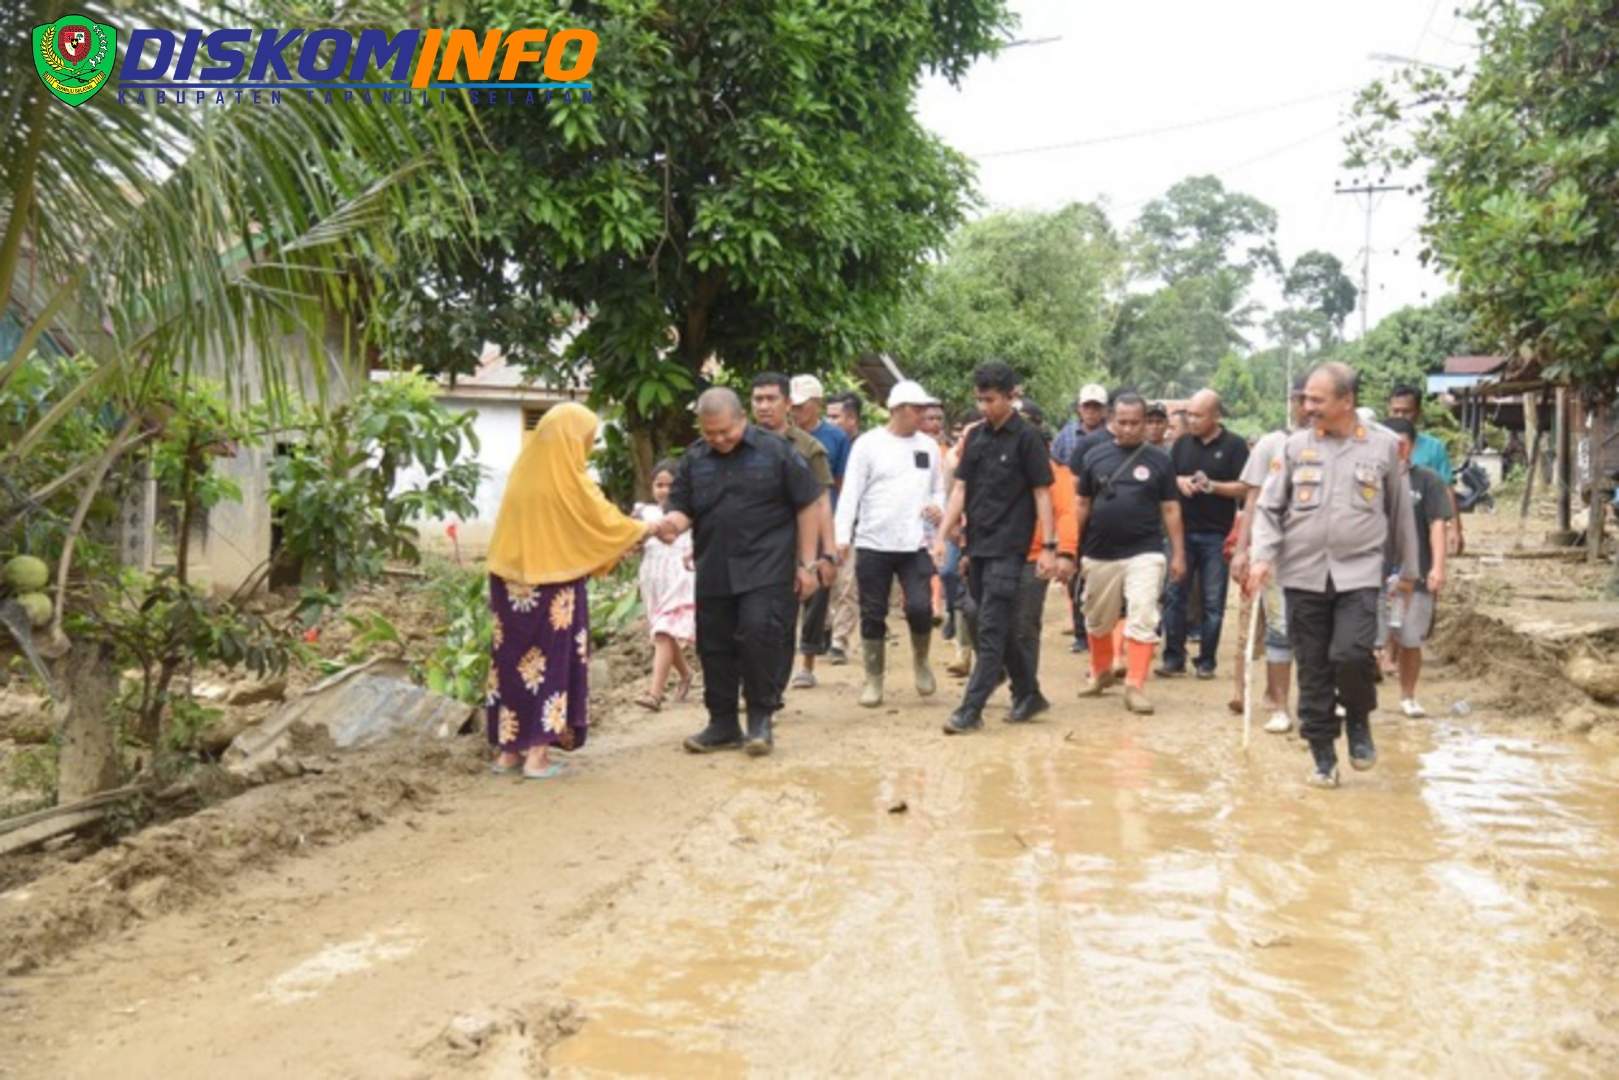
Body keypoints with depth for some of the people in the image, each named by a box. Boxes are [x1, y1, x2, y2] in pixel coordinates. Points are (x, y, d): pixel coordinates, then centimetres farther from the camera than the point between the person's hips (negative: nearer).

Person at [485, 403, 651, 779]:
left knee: (514, 658, 11)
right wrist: (644, 529, 16)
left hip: (513, 583, 6)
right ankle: (537, 754, 3)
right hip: (553, 587, -6)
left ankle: (508, 749, 16)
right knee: (550, 662, 4)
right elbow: (606, 522, -2)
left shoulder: (524, 472, 5)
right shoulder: (569, 482, -13)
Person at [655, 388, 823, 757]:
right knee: (714, 647, 8)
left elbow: (809, 504, -1)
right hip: (713, 573, 5)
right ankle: (722, 724, 21)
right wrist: (672, 523, -17)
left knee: (759, 636, -13)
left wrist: (807, 563, -5)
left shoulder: (776, 450, -4)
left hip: (766, 570, -4)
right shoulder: (694, 460, 8)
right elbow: (682, 509, 10)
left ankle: (760, 719, 4)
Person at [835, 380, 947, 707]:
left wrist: (939, 509, -5)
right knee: (873, 616, 6)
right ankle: (873, 680, 20)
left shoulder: (928, 446, 9)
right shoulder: (868, 444, -3)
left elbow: (938, 489, 18)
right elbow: (850, 493, -5)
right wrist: (842, 537, -15)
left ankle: (920, 661, 17)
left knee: (920, 607, -11)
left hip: (915, 545, 2)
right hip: (873, 544, -2)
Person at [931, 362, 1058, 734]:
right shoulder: (976, 437, 10)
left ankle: (971, 709, -6)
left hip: (1008, 549, -6)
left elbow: (1042, 493, -5)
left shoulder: (1026, 438, -5)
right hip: (977, 546, 6)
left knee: (992, 630, -7)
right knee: (998, 629, 12)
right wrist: (942, 535, 1)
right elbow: (961, 489, 10)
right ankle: (1028, 695, 25)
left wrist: (1049, 546, -10)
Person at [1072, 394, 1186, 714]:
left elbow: (1170, 509, 4)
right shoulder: (1095, 456, 5)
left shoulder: (1159, 460, 2)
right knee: (1097, 621, 15)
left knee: (1143, 621, -10)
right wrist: (1072, 548, 8)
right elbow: (1083, 505, 10)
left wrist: (1178, 554, 1)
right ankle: (1101, 672, 35)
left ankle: (1136, 686, -6)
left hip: (1144, 553, -2)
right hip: (1100, 553, 2)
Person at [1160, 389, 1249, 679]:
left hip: (1216, 535, -3)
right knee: (1175, 596, 2)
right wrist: (1178, 481, -7)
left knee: (1213, 601, 3)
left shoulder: (1235, 445, -2)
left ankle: (1206, 661, 11)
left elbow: (1244, 487, -6)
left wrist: (1212, 486, -19)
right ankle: (1173, 657, 9)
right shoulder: (1182, 443, 11)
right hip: (1182, 531, 3)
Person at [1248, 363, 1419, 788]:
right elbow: (1268, 506, 4)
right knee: (1313, 670, 5)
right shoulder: (1295, 446, 3)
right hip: (1303, 574, 2)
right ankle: (1323, 755, 18)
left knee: (1351, 654, -17)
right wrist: (1262, 556, -10)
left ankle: (1358, 721, 13)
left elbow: (1400, 511, 11)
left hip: (1359, 572, -1)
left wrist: (1408, 569, 16)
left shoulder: (1384, 446, 3)